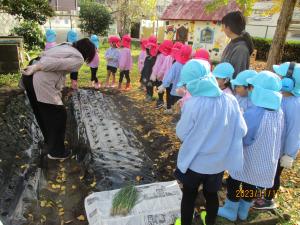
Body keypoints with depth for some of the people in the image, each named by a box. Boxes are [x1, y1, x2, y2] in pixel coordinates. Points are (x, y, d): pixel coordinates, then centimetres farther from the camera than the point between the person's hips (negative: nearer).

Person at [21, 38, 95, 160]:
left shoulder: (66, 46, 20)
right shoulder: (78, 59, -5)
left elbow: (44, 54, 15)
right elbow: (56, 64, -16)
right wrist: (35, 68, -12)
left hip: (29, 77, 9)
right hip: (42, 84, -9)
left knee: (42, 113, 25)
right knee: (59, 115, 7)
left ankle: (50, 141, 47)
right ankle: (56, 151, 21)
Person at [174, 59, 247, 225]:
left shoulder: (192, 104, -26)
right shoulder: (230, 100, -15)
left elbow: (181, 134, -12)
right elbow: (241, 131, -5)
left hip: (194, 162, -3)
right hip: (219, 161, 4)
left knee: (189, 196, 21)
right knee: (211, 194, 27)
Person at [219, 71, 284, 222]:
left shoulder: (253, 114, -31)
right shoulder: (279, 112, -9)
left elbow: (241, 139, -20)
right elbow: (276, 137, 4)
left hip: (248, 160, -6)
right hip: (267, 161, 6)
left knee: (234, 183, 18)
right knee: (251, 186, 25)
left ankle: (230, 211, 36)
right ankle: (243, 212, 44)